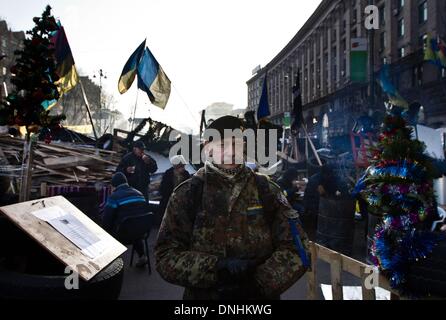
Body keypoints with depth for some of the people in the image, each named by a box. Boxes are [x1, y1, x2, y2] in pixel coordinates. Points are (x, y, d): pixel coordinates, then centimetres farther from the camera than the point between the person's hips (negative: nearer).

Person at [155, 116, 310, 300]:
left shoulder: (266, 191, -4)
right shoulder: (187, 194, -7)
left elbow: (296, 247, -8)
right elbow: (166, 255, -12)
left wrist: (259, 283, -20)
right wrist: (216, 268, -25)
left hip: (260, 295, 1)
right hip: (202, 295, 0)